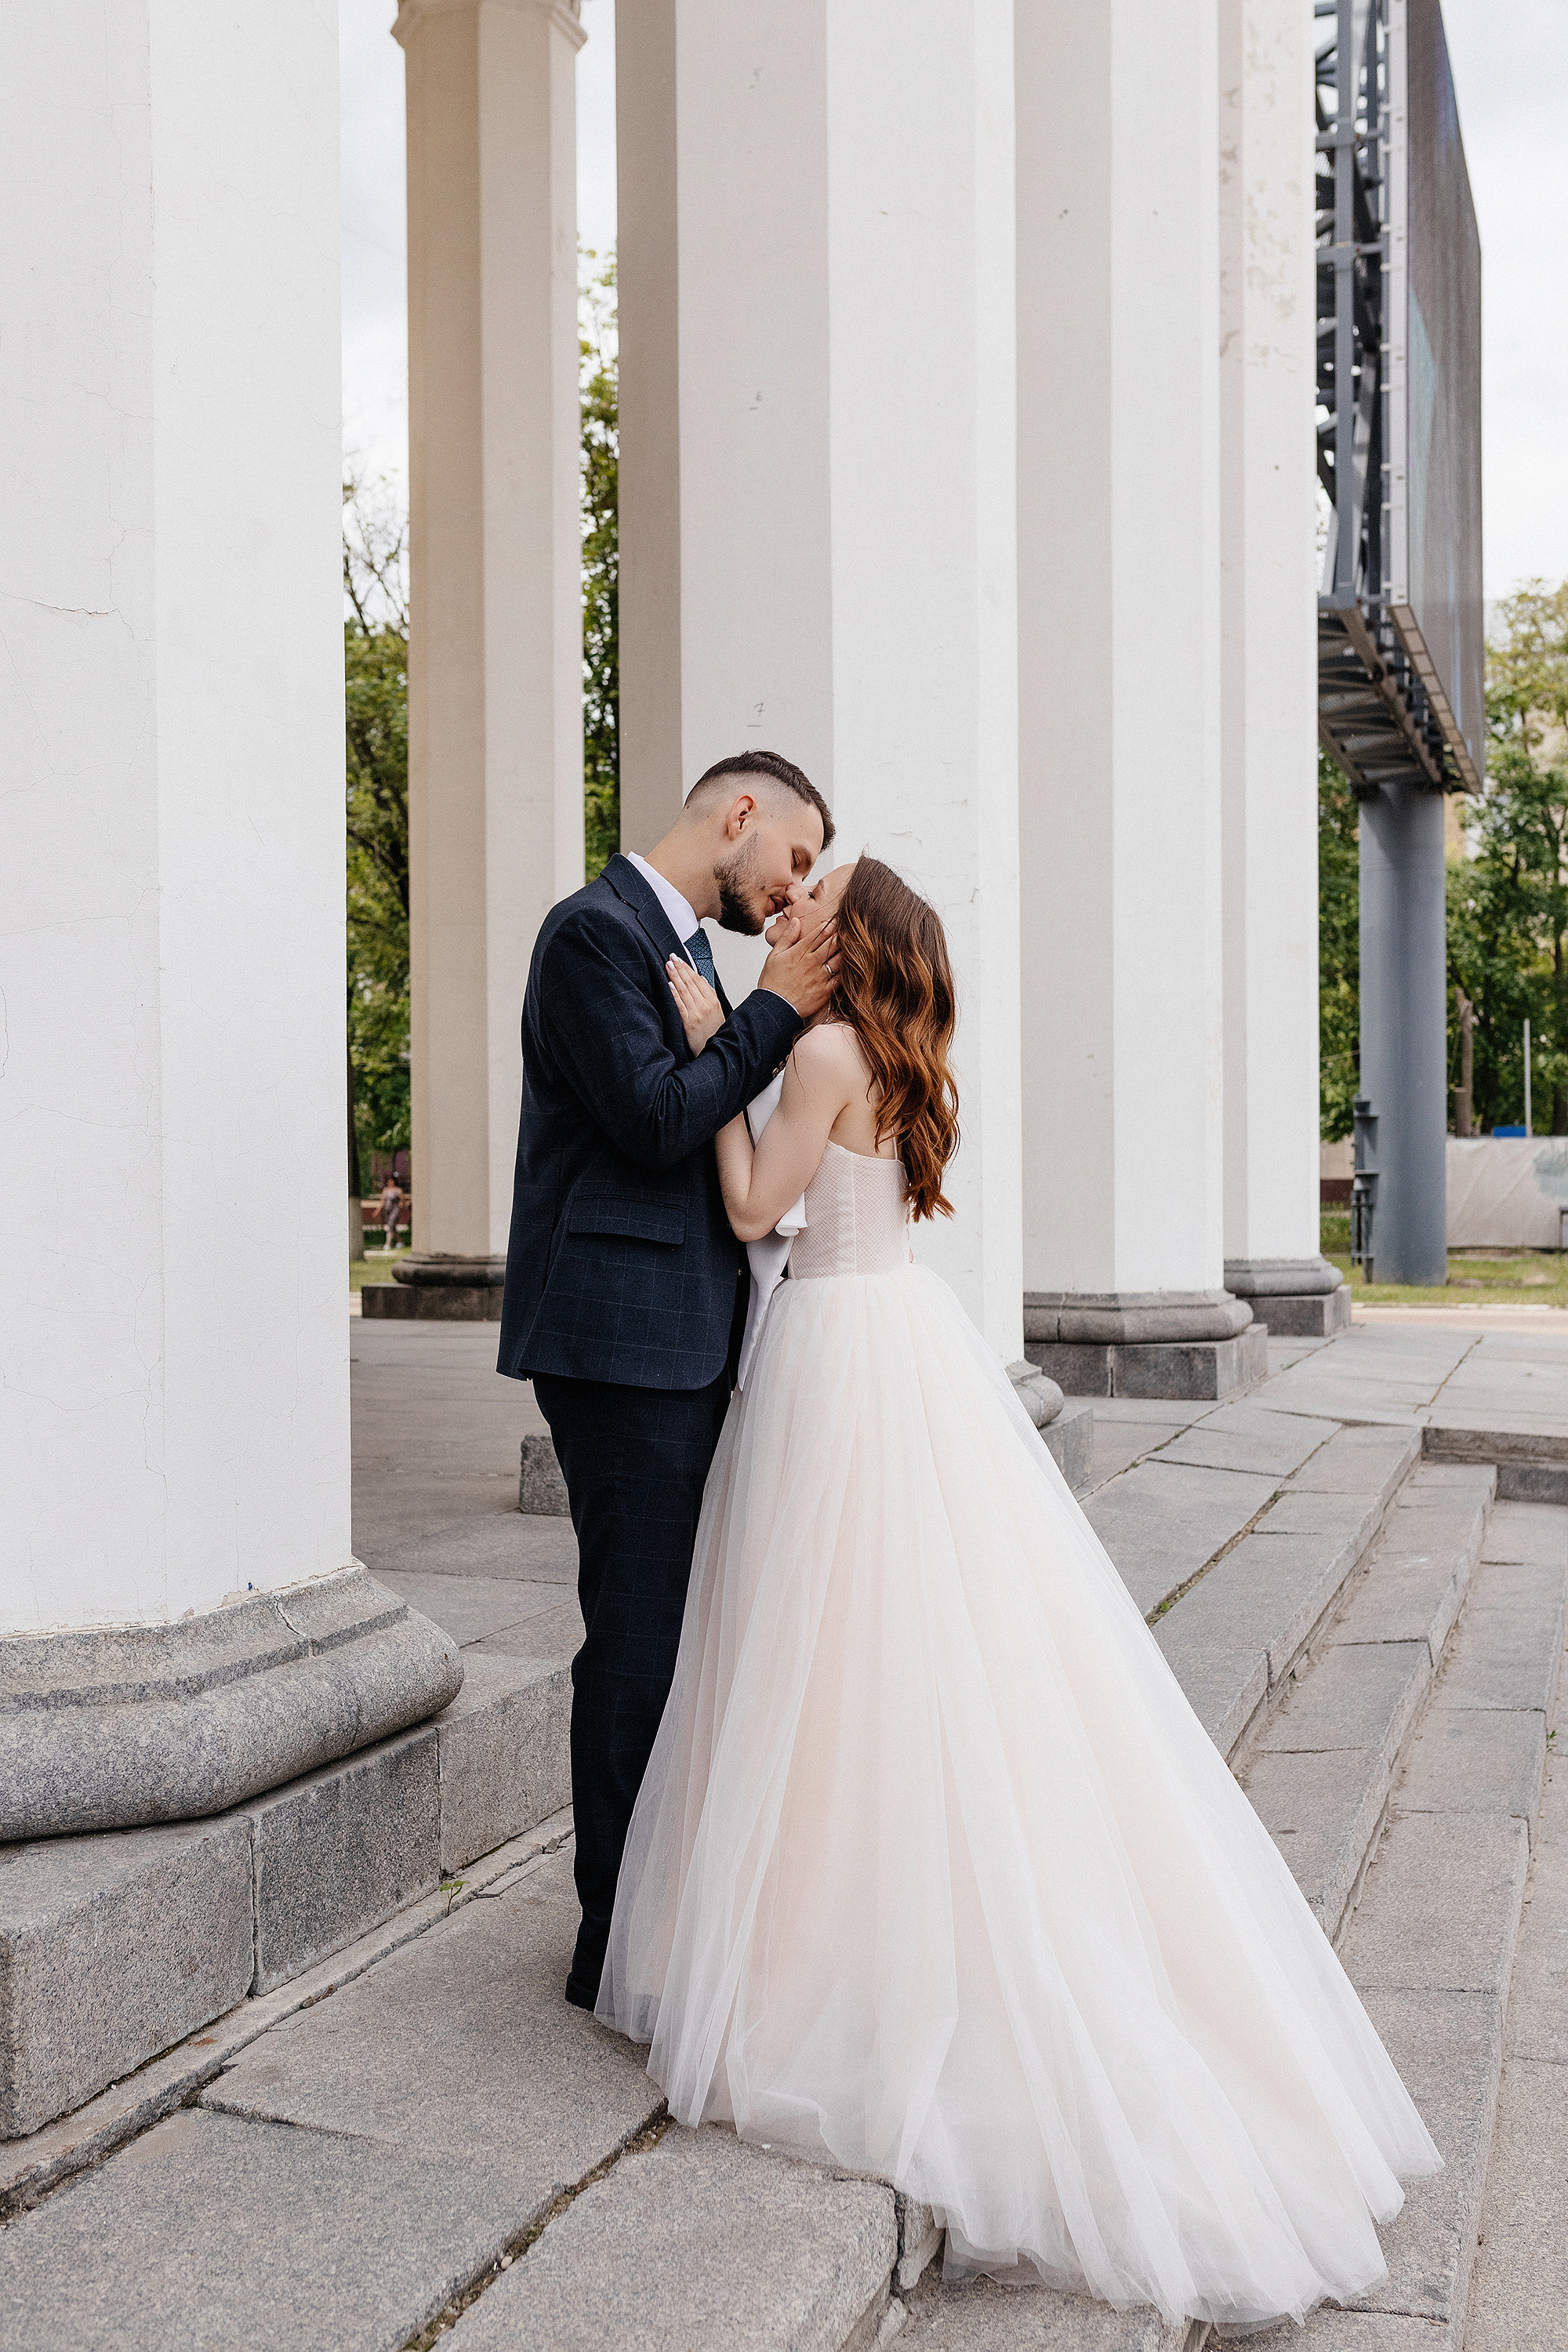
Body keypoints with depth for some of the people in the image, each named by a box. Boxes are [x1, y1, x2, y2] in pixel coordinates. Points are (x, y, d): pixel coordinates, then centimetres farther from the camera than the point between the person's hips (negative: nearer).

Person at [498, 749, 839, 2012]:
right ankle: (620, 1946, 11)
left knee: (689, 1628, 15)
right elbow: (654, 1121, -19)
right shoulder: (595, 930, -11)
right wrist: (777, 1008, -11)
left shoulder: (688, 948, 18)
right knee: (640, 1638, -3)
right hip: (623, 1339, -10)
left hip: (687, 1339, 10)